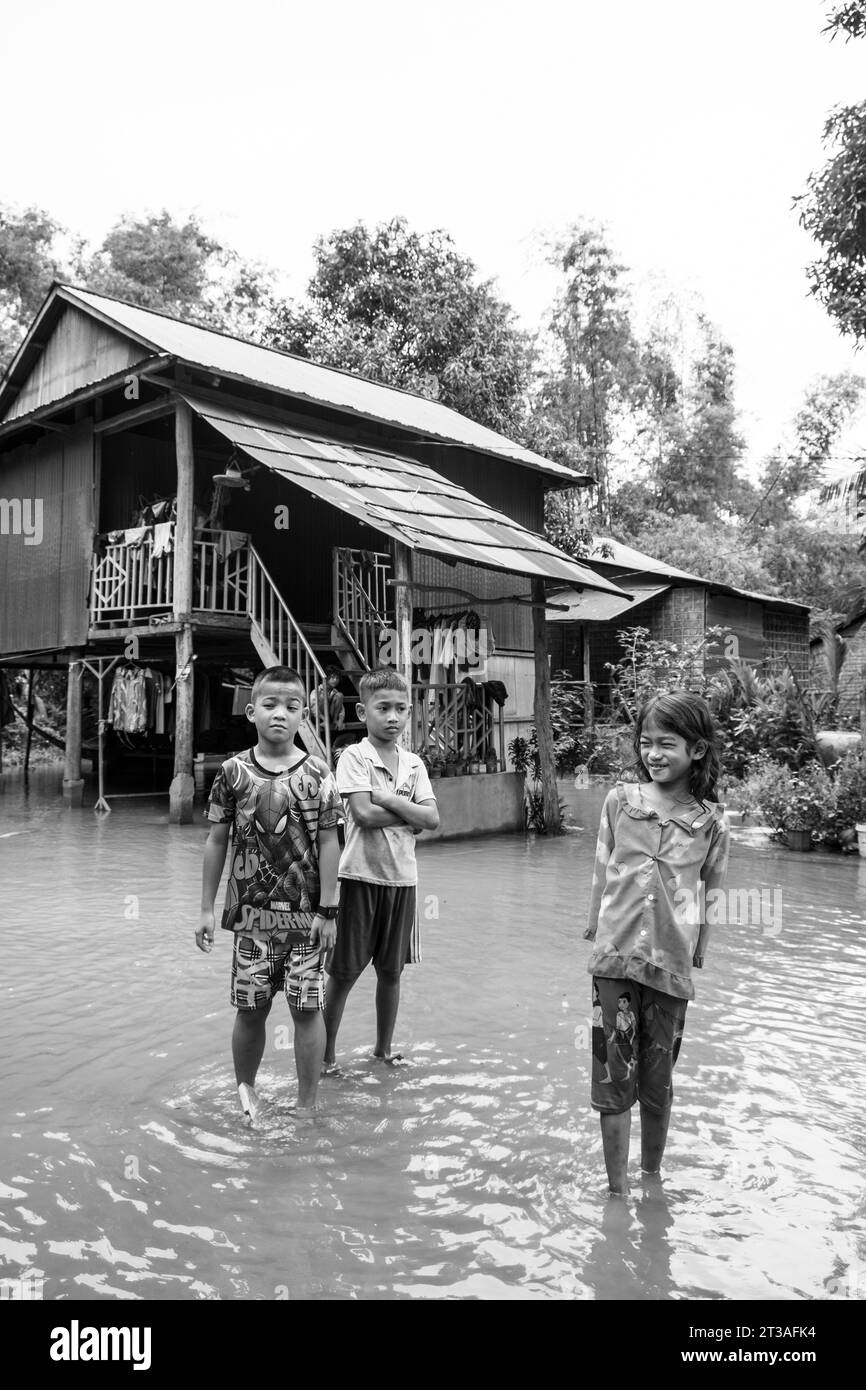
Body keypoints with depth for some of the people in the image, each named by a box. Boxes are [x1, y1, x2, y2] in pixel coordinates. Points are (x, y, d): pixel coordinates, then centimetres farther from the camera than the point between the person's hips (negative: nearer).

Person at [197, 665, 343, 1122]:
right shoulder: (233, 772, -1)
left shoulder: (318, 775, -4)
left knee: (307, 1008, 4)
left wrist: (327, 910, -5)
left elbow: (328, 844, -3)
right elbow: (217, 841, 4)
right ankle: (245, 1090, 34)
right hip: (251, 913, 1)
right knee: (250, 1009, 10)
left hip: (305, 915, -1)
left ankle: (306, 1105, 20)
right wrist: (207, 908, 4)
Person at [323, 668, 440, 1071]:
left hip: (402, 878, 5)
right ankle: (326, 1052, 19)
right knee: (343, 973, 4)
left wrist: (388, 799, -13)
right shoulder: (354, 756, -7)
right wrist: (410, 816, -8)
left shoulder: (413, 763, 8)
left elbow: (432, 818, -2)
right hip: (361, 876, -5)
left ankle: (384, 1047, 32)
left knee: (391, 971, 15)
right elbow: (363, 814, -18)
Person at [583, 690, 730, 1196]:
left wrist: (699, 952, 3)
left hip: (672, 965, 0)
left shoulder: (711, 821, -2)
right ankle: (618, 1192, 18)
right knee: (614, 1079, 3)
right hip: (616, 958, 0)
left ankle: (652, 1178, 35)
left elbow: (710, 894, 5)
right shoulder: (619, 800, 0)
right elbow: (602, 873, 8)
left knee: (658, 1083, 13)